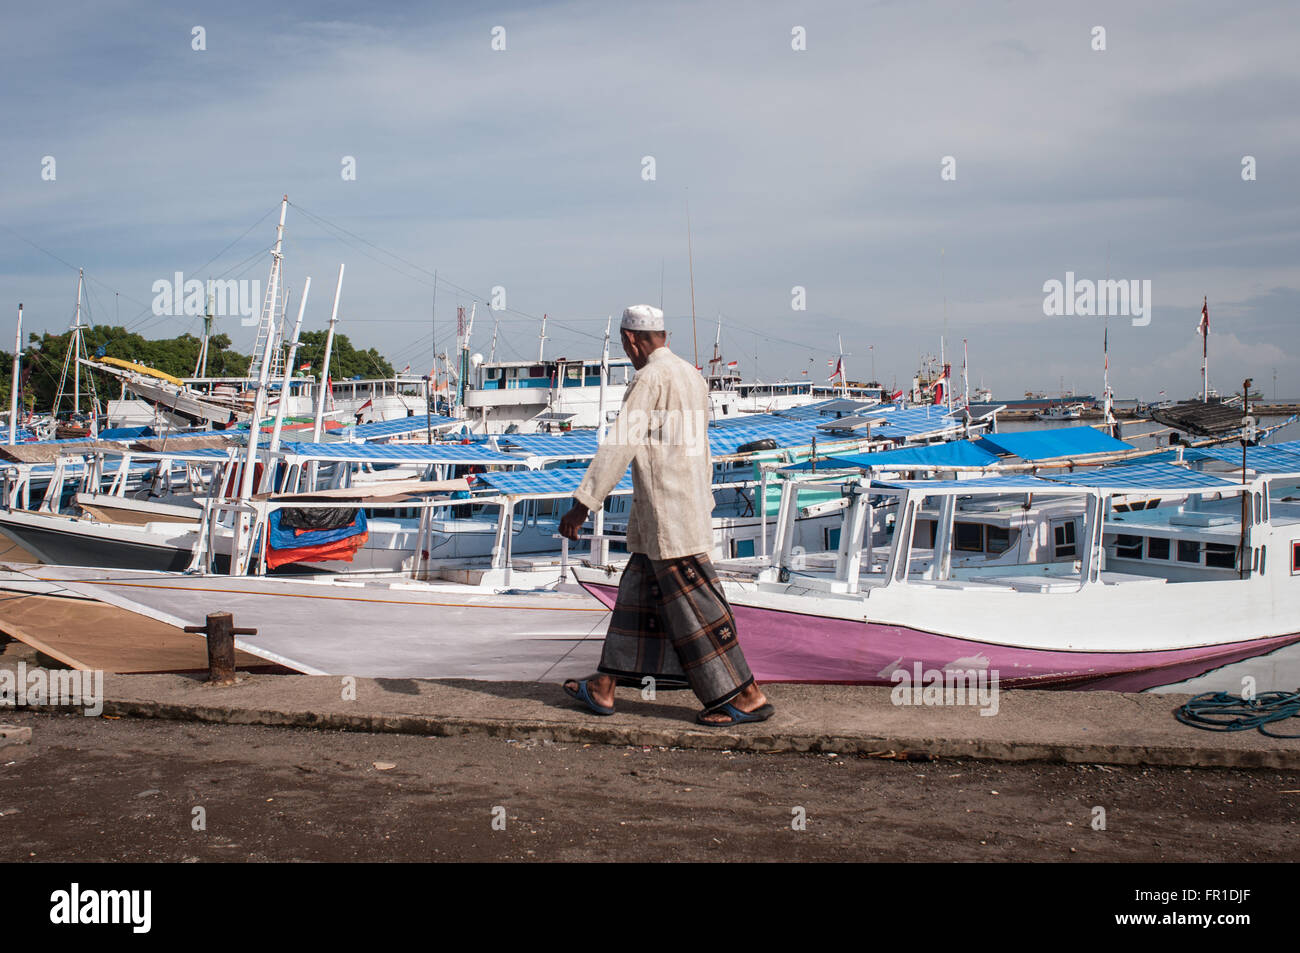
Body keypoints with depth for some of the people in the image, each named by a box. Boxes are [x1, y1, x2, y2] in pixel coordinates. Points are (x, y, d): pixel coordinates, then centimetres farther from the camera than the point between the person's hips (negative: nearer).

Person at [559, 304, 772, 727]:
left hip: (667, 513, -10)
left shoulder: (650, 378, -15)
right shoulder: (691, 374, 14)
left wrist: (583, 504, -18)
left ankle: (746, 697, 2)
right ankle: (603, 688, 21)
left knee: (693, 606, -4)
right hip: (690, 505, 10)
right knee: (638, 593, 14)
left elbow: (618, 445, -20)